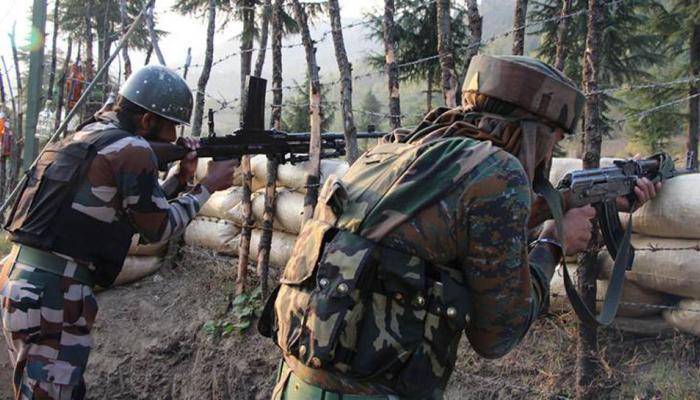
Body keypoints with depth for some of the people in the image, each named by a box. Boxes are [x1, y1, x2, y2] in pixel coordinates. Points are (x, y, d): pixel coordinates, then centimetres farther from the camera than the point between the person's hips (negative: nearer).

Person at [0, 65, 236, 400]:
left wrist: (181, 178, 16)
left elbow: (139, 207, 23)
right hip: (51, 293, -9)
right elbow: (159, 228, -2)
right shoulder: (132, 149, -12)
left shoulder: (89, 137, 16)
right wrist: (208, 186, 7)